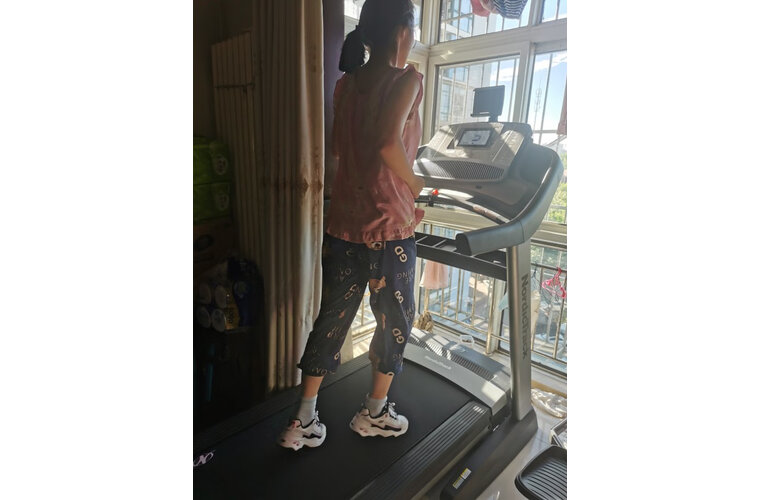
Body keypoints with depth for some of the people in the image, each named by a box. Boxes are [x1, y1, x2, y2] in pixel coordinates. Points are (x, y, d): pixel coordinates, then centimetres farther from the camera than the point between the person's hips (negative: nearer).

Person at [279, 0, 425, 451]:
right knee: (395, 322, 15)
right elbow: (389, 143, -25)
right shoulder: (406, 80, -9)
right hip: (388, 228, -6)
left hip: (343, 224, 6)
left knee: (332, 318, 15)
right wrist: (415, 184, -8)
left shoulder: (347, 83, 10)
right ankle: (375, 413, 32)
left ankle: (304, 422, 26)